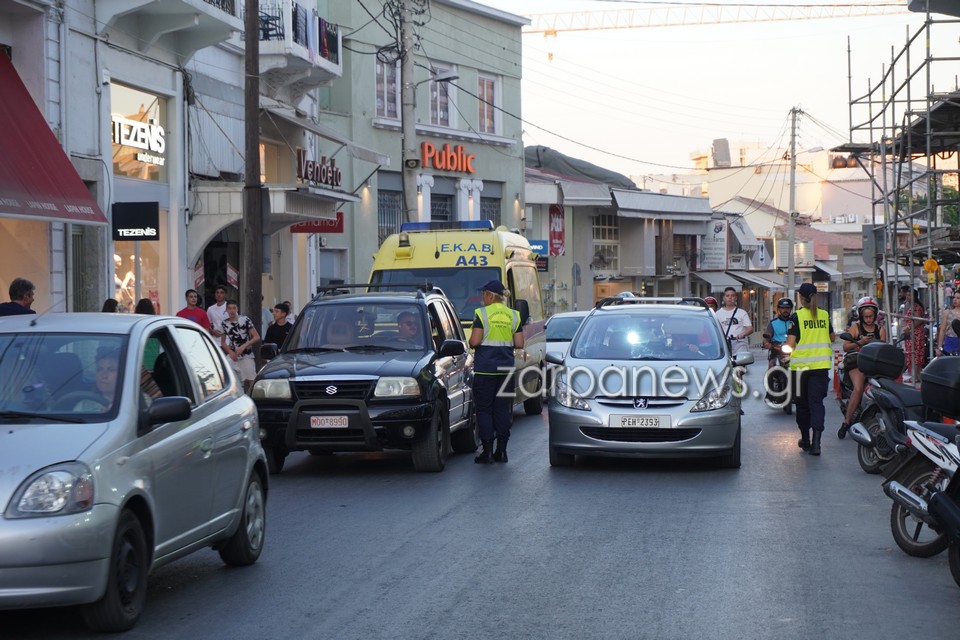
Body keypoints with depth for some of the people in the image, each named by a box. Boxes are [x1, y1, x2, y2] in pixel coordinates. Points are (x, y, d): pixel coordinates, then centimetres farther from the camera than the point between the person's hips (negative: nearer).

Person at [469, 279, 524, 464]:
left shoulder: (481, 314, -9)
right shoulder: (513, 315, 5)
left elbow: (475, 341, -15)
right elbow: (519, 344, 2)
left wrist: (471, 344, 7)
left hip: (485, 370, -4)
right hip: (506, 369, 4)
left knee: (484, 410, 3)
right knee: (503, 409, 10)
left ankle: (487, 452, -1)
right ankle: (501, 451, 10)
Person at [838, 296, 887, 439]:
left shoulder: (880, 330, 19)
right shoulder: (855, 328, 11)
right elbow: (845, 347, 3)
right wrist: (859, 343, -12)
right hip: (857, 362, -3)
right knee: (858, 388, -27)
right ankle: (847, 421, -22)